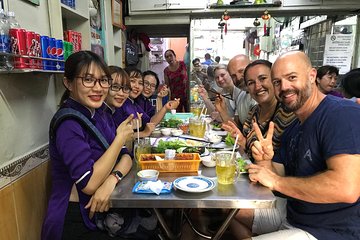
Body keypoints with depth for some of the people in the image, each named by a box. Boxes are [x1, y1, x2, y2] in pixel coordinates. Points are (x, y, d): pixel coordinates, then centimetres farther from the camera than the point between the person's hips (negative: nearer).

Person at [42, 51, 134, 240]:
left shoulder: (100, 115, 3)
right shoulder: (68, 123, -21)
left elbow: (125, 157, 0)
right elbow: (89, 184, -26)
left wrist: (112, 179, -21)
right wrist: (120, 138, -20)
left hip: (100, 212, 7)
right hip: (74, 224, -6)